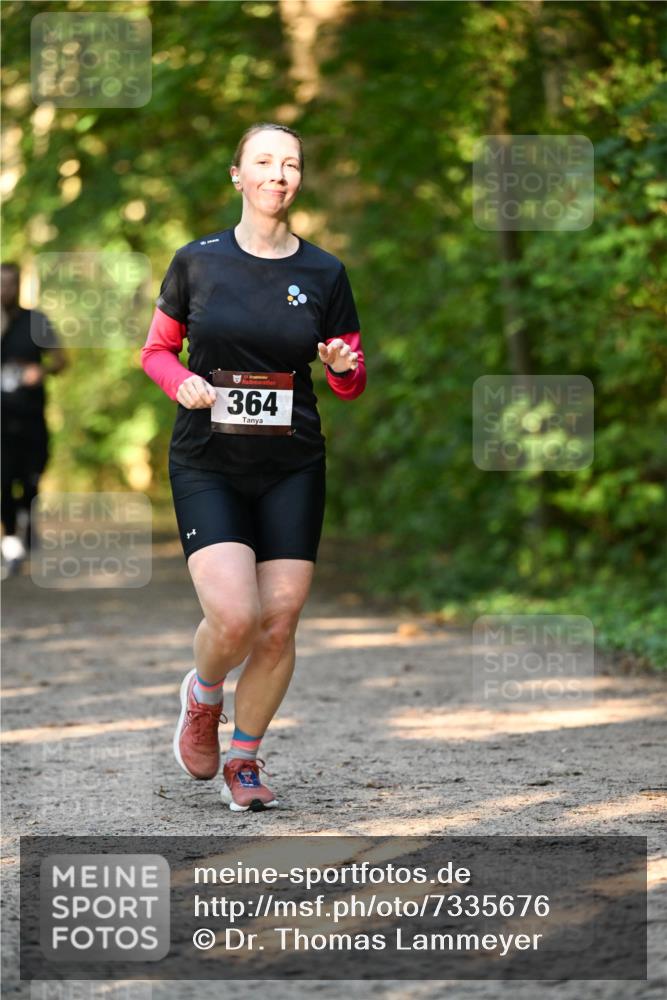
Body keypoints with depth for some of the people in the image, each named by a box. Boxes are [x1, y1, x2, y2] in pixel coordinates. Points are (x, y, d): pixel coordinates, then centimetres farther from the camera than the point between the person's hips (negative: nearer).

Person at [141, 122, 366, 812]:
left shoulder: (324, 274, 3)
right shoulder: (198, 262, 0)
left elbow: (352, 386, 10)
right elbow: (156, 350, 11)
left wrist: (344, 365, -13)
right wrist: (182, 383, -10)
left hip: (292, 469, 2)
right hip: (206, 465, -2)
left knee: (279, 625, -3)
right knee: (234, 617, -18)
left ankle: (244, 759, 19)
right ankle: (202, 696, 17)